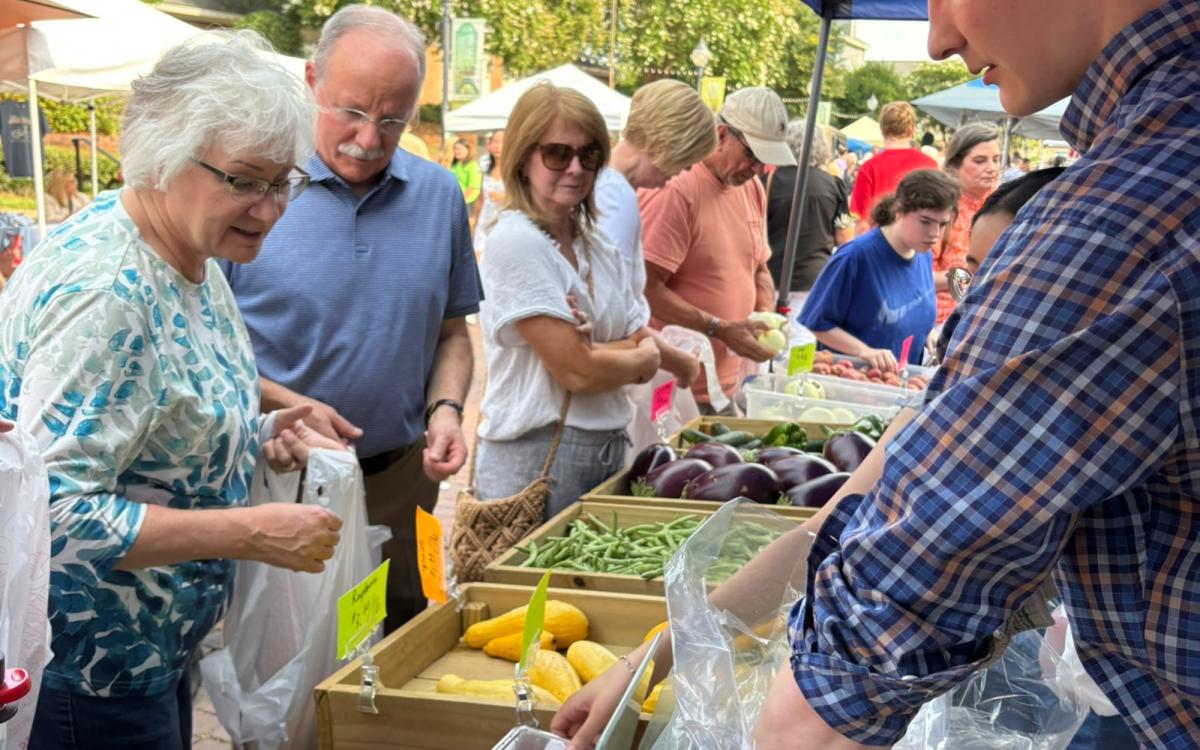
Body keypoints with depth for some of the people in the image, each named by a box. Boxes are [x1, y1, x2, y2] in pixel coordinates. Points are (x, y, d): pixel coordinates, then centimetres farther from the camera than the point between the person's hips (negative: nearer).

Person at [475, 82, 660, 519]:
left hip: (607, 449, 7)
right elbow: (576, 371, -18)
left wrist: (589, 347, -15)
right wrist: (638, 356, 0)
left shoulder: (598, 248, 9)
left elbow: (650, 353, 4)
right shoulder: (516, 242, -14)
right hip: (536, 460, -7)